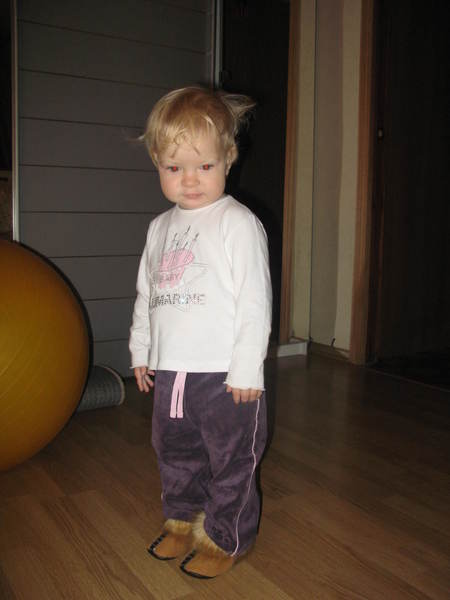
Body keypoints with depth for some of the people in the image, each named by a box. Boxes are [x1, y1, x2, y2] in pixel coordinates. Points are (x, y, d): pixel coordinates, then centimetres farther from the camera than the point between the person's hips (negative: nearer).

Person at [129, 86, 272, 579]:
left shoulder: (238, 223, -11)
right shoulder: (160, 228, 9)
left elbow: (255, 301, -14)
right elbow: (145, 295, 17)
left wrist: (247, 369, -16)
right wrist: (141, 352, 17)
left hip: (223, 373, -6)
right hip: (170, 371, 7)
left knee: (231, 460, 8)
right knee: (174, 452, 21)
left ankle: (224, 538, 29)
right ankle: (182, 520, 43)